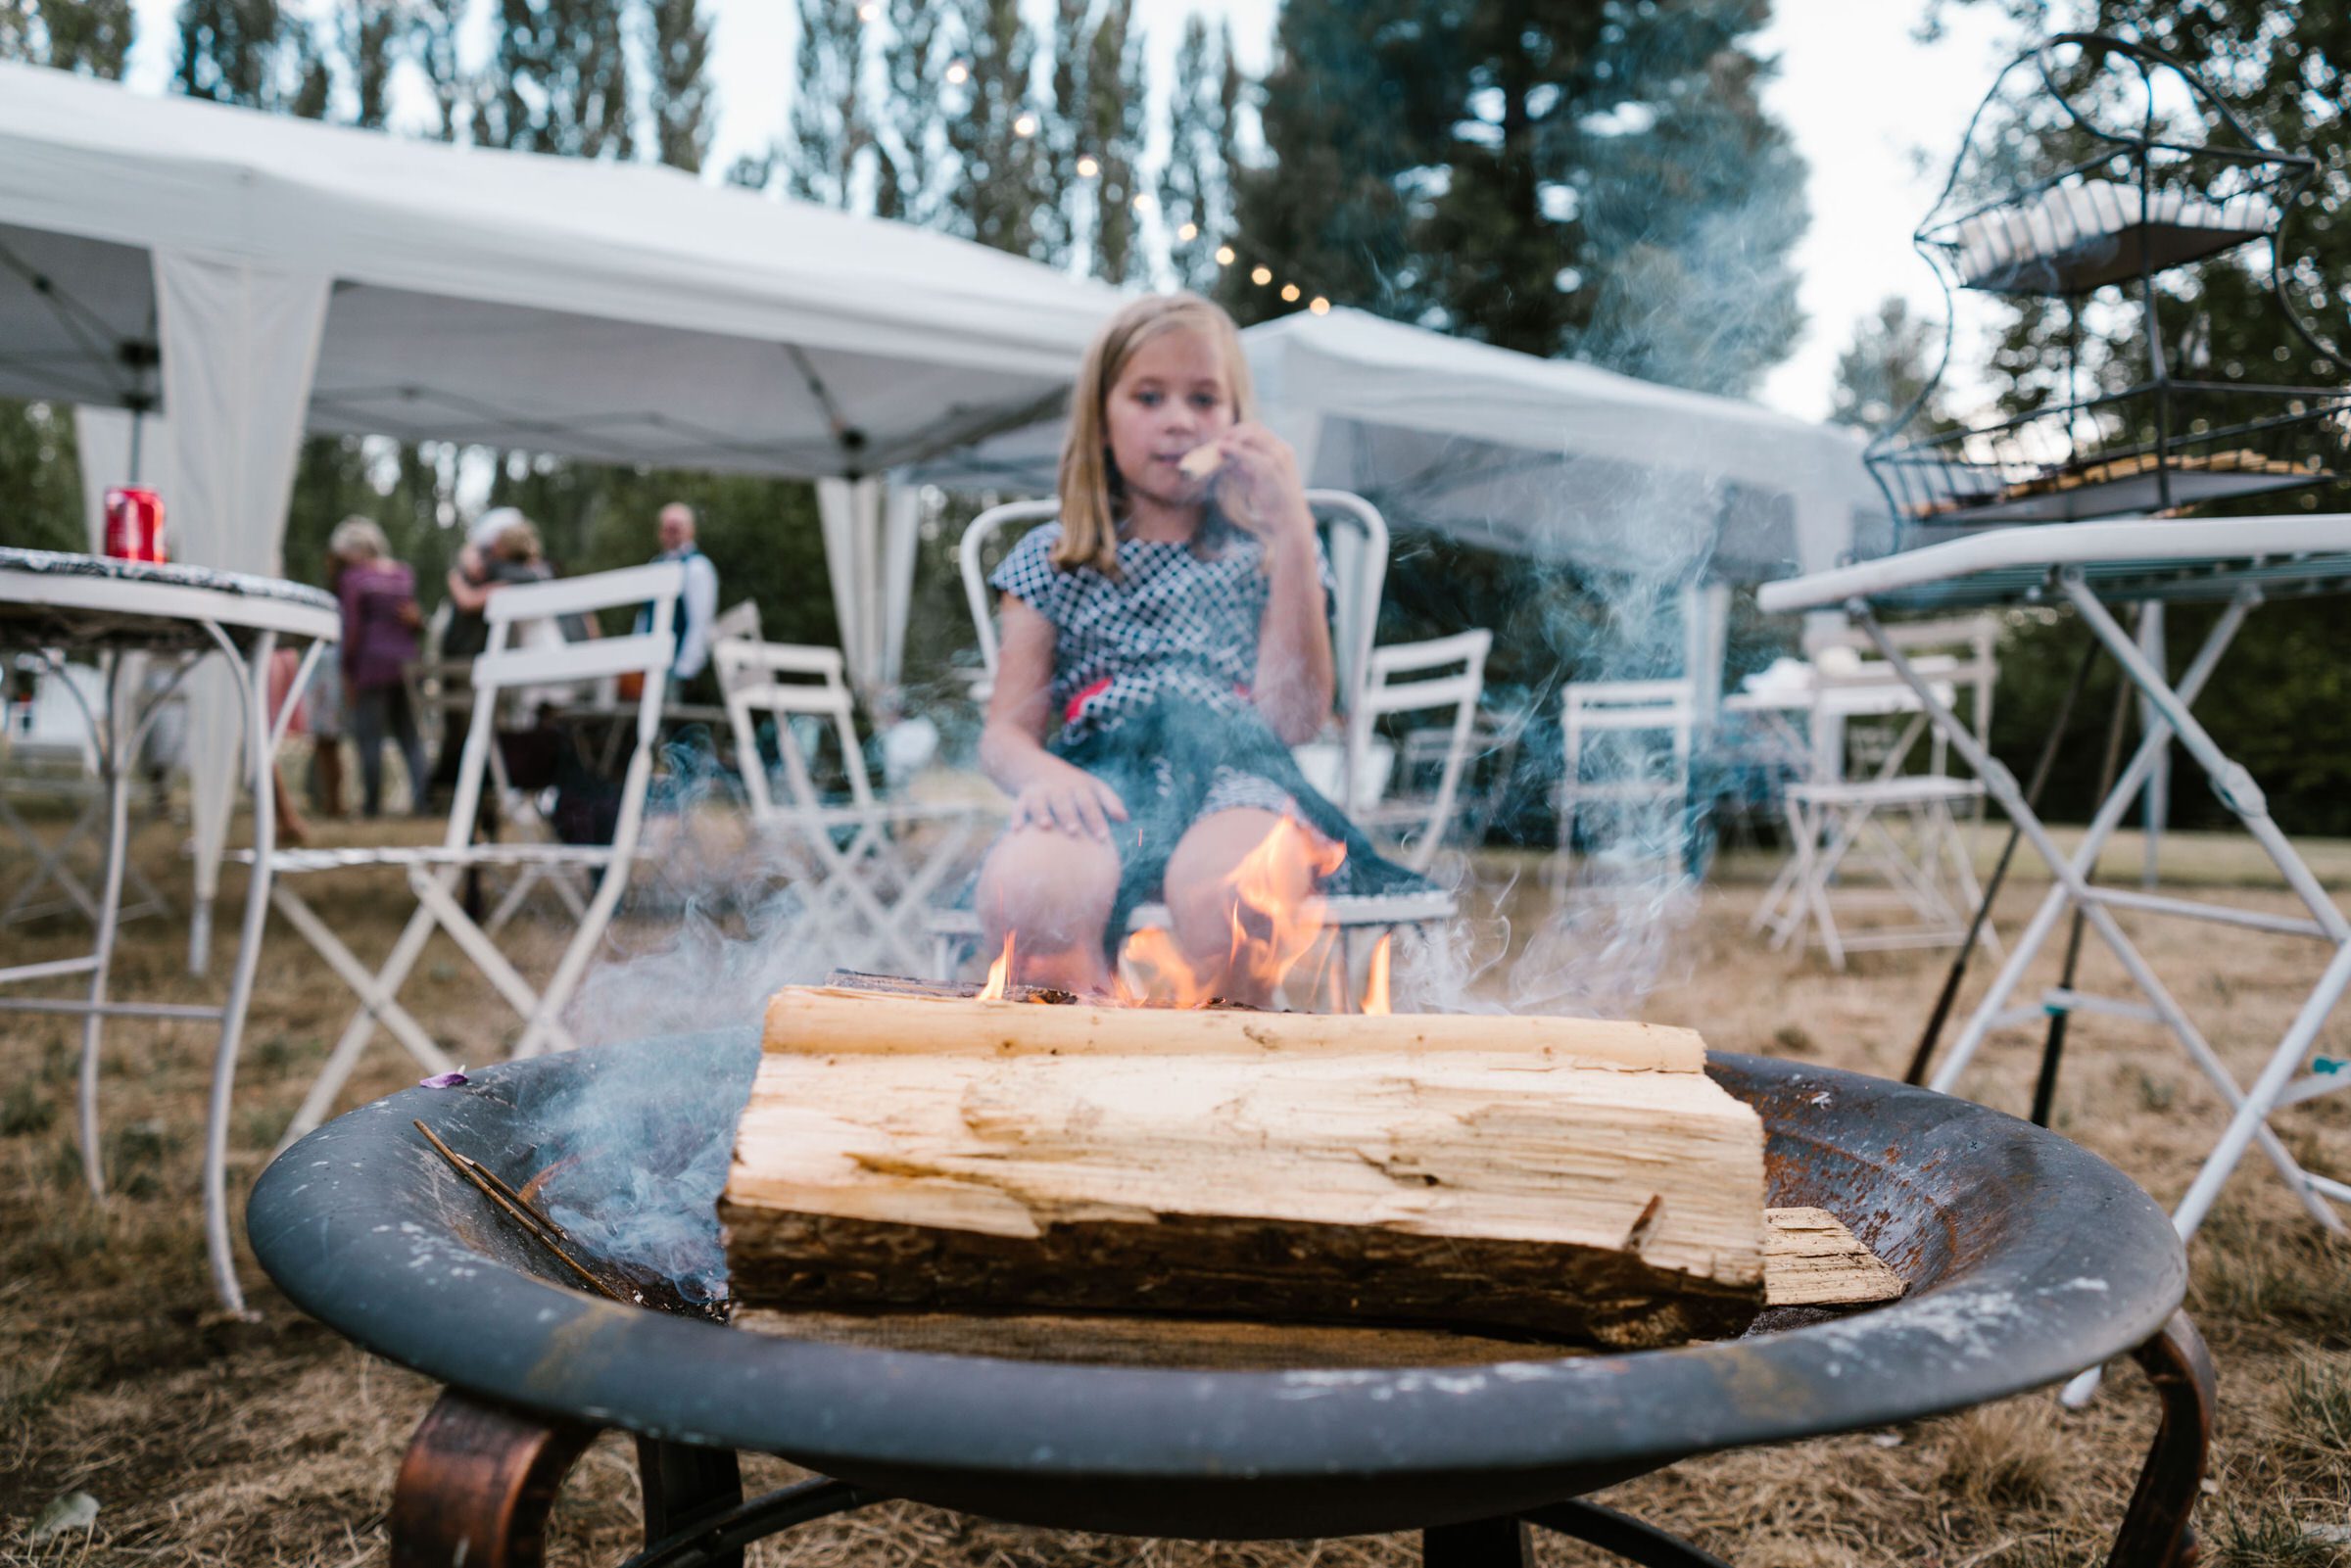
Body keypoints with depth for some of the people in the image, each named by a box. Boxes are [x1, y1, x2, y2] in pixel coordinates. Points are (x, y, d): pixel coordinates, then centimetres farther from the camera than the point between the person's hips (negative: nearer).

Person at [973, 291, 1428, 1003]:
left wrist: (1293, 527, -1)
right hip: (1099, 780, 1)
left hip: (1237, 774, 0)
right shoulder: (1050, 561, 22)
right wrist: (1043, 775, -13)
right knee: (1024, 892, -38)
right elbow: (1006, 730, 13)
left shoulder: (1264, 552, 19)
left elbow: (1292, 717, 2)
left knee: (1222, 890, -40)